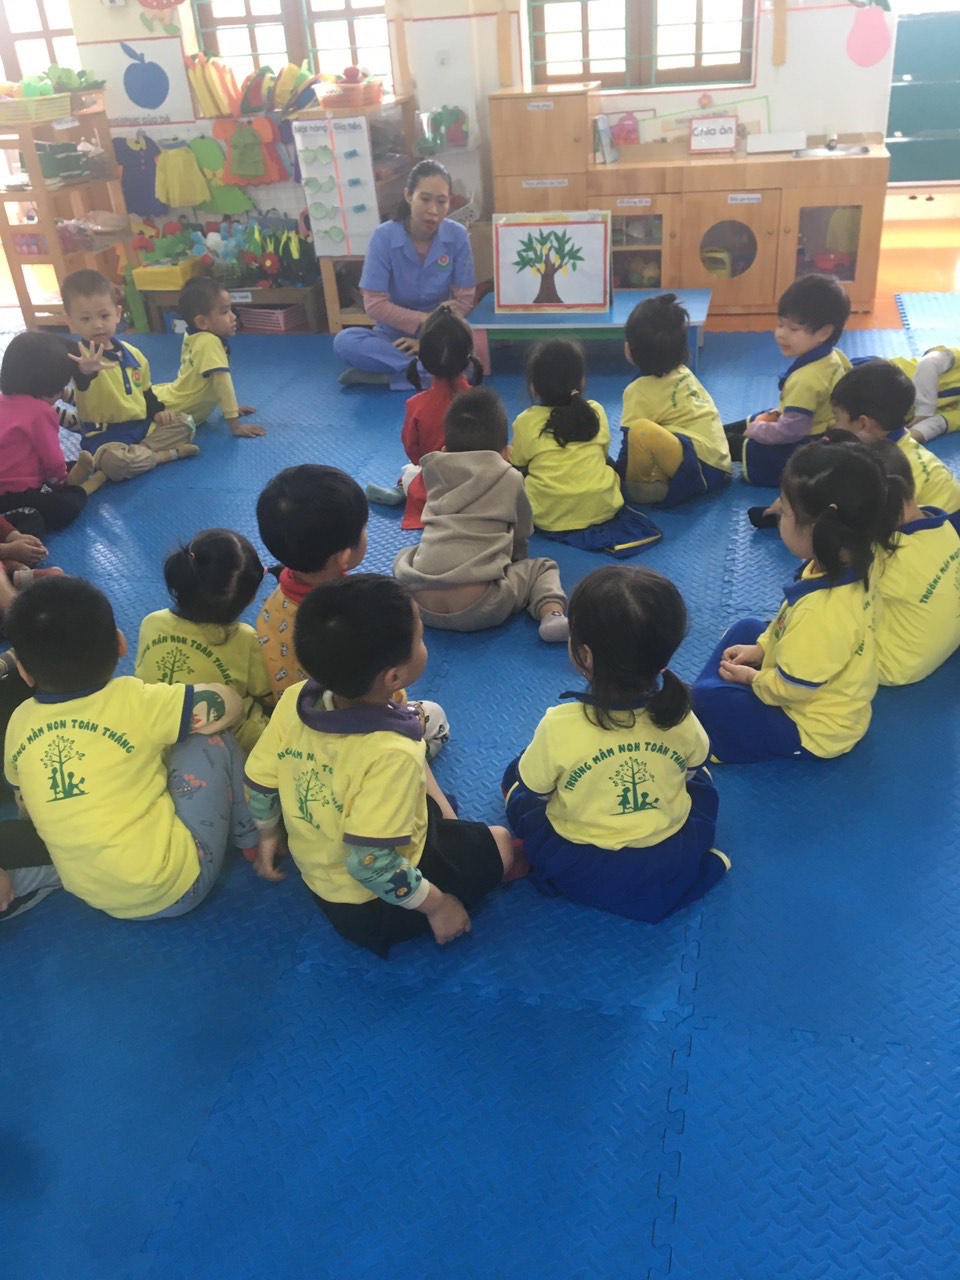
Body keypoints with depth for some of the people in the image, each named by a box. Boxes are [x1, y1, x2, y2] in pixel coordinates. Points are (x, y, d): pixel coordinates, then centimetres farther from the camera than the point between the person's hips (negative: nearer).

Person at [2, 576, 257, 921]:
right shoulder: (133, 701, -18)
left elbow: (28, 808, 13)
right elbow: (230, 704, -10)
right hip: (176, 887, -7)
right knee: (211, 740, 4)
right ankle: (252, 840, 18)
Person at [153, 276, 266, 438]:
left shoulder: (193, 336, 1)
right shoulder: (210, 342, -24)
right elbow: (222, 382, -27)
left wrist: (231, 407, 19)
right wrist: (235, 426, -26)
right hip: (169, 412, -9)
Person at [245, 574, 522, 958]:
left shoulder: (294, 700, -18)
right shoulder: (391, 754, -37)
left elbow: (258, 785, -4)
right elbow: (369, 865, -33)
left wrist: (268, 836, 15)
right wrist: (436, 904, -16)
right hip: (374, 909, -6)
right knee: (499, 842, 13)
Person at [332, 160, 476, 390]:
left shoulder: (457, 236, -9)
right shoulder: (383, 237, -13)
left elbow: (464, 300, -5)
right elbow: (374, 304, -14)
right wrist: (425, 320, -20)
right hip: (394, 335, 0)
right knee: (344, 341, -29)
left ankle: (383, 374, -23)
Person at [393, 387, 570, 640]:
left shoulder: (434, 471, 17)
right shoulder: (510, 478, 11)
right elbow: (522, 533, 23)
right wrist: (506, 562, 44)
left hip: (420, 604, 3)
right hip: (481, 609, -3)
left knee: (404, 555, 34)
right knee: (542, 568, 20)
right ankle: (552, 613, -6)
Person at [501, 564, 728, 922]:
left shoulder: (560, 726, -29)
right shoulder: (679, 716, -19)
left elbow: (535, 788, -9)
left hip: (579, 874, -1)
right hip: (673, 866, 1)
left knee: (516, 779, 21)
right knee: (698, 777, 30)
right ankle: (702, 862, 18)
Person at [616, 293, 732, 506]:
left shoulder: (640, 391, -9)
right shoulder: (683, 373, 14)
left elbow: (629, 440, -9)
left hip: (699, 469, -10)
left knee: (641, 431, -31)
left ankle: (640, 487, -7)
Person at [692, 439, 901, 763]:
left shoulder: (823, 611, -40)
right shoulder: (854, 563, -13)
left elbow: (790, 688, -25)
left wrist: (751, 677, -7)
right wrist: (760, 649, 5)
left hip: (813, 732, -9)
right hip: (834, 698, 9)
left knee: (711, 699, -17)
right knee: (746, 629, 17)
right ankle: (698, 700, 18)